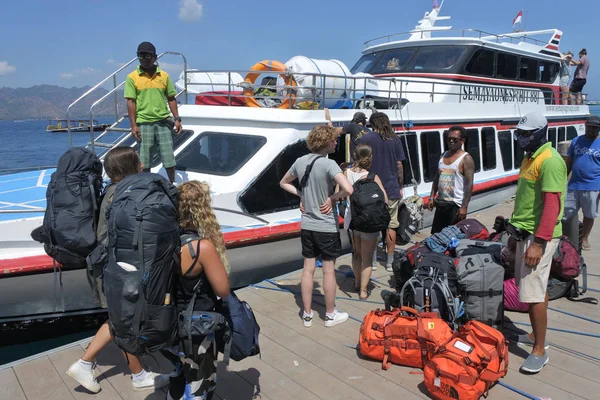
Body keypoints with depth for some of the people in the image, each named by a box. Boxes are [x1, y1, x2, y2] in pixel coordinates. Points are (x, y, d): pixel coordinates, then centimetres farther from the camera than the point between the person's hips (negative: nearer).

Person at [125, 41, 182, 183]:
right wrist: (133, 125, -8)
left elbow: (171, 99, 9)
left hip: (163, 121, 1)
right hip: (144, 123, -1)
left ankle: (173, 184, 20)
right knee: (144, 157, 6)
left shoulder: (164, 76, 6)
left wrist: (177, 119, 2)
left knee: (169, 155, 6)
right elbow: (131, 102, -3)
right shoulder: (132, 77, 0)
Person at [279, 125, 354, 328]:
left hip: (306, 226, 6)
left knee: (308, 269, 13)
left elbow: (284, 183, 18)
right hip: (327, 227, -6)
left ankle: (307, 314, 24)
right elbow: (348, 189, -33)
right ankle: (330, 315, 23)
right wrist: (333, 198, -14)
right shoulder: (329, 164, -19)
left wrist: (301, 195, 8)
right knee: (329, 270, 9)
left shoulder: (300, 162, 2)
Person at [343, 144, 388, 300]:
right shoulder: (372, 177, -16)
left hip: (351, 217, 5)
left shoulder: (346, 173, -4)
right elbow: (384, 201, -21)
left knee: (356, 252, 26)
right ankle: (363, 290, 14)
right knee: (367, 257, 10)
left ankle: (357, 282, 42)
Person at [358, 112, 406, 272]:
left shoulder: (366, 139, -5)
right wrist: (400, 187, 13)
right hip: (391, 190, 2)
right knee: (391, 226, 10)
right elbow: (399, 165, 4)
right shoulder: (395, 140, 2)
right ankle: (390, 262, 16)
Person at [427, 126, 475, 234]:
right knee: (436, 234, 13)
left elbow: (469, 184, -15)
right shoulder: (444, 155, 10)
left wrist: (464, 207, -20)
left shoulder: (466, 159, -10)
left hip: (456, 205, -7)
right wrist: (432, 197, 10)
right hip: (440, 203, 7)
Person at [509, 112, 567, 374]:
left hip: (538, 236, -10)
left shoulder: (549, 161, -16)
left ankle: (540, 351, 5)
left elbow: (552, 205, -23)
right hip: (525, 232, 10)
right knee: (536, 286, 18)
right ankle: (536, 335, 31)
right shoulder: (530, 158, 14)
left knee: (533, 292, -7)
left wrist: (539, 242, -27)